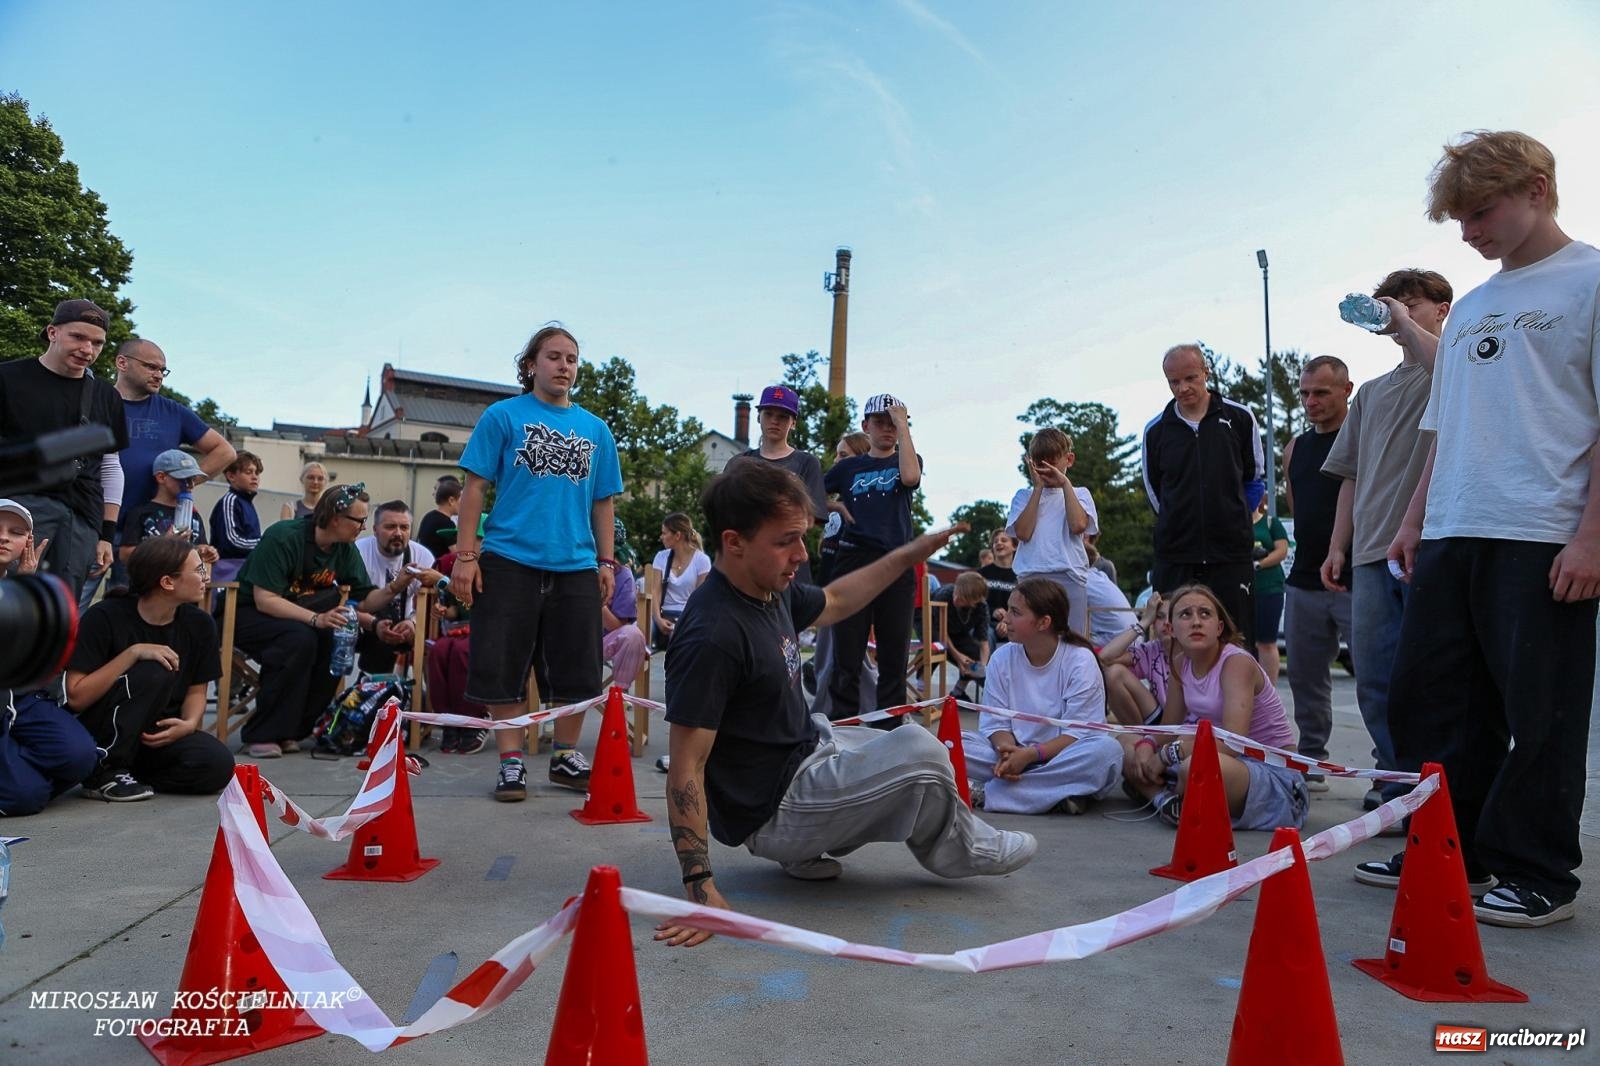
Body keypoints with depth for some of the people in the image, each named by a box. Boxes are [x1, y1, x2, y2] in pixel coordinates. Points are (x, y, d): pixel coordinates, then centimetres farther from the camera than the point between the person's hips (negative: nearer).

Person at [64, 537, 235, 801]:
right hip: (103, 737, -4)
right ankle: (105, 773, -16)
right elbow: (76, 697, -19)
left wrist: (189, 723, -14)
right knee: (155, 672, -30)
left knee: (218, 764, -26)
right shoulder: (105, 617, -13)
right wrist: (133, 653, -26)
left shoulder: (198, 623, -1)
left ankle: (132, 774, 0)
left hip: (163, 735, 4)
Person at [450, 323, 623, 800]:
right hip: (510, 561, -3)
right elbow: (475, 487, 0)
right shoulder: (504, 416, 2)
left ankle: (566, 756, 24)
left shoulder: (595, 429, 11)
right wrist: (465, 555, -6)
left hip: (576, 566, 3)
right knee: (504, 666, 2)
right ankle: (511, 761, 16)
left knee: (577, 669, 8)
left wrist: (606, 561, 11)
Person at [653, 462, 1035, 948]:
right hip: (769, 807, -10)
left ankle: (806, 850, 15)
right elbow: (686, 768, -29)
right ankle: (964, 849, 16)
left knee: (913, 748, 24)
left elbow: (833, 602, 20)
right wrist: (700, 887, -31)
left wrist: (909, 554, 19)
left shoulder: (773, 590, -2)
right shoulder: (713, 637, -31)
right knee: (917, 751, -15)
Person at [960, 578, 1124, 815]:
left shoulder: (1080, 661, -9)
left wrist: (1031, 754, -27)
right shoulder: (1001, 659, 0)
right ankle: (1057, 794, -25)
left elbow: (1078, 733, -14)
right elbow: (995, 723, -1)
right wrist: (1007, 750, -23)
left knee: (1107, 749, -35)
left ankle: (990, 792, -30)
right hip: (1015, 757, 2)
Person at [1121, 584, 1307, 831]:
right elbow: (1168, 728, 11)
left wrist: (1166, 754, -23)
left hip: (1275, 775, -8)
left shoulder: (1237, 662, -19)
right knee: (1125, 744, 2)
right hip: (1229, 764, 8)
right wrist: (1145, 746, -12)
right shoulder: (1183, 664, 3)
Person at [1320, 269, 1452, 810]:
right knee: (1375, 679, 6)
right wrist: (1338, 546, 14)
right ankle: (1396, 782, 18)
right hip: (1372, 553, 6)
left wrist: (1405, 321, -9)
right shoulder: (1372, 392, 24)